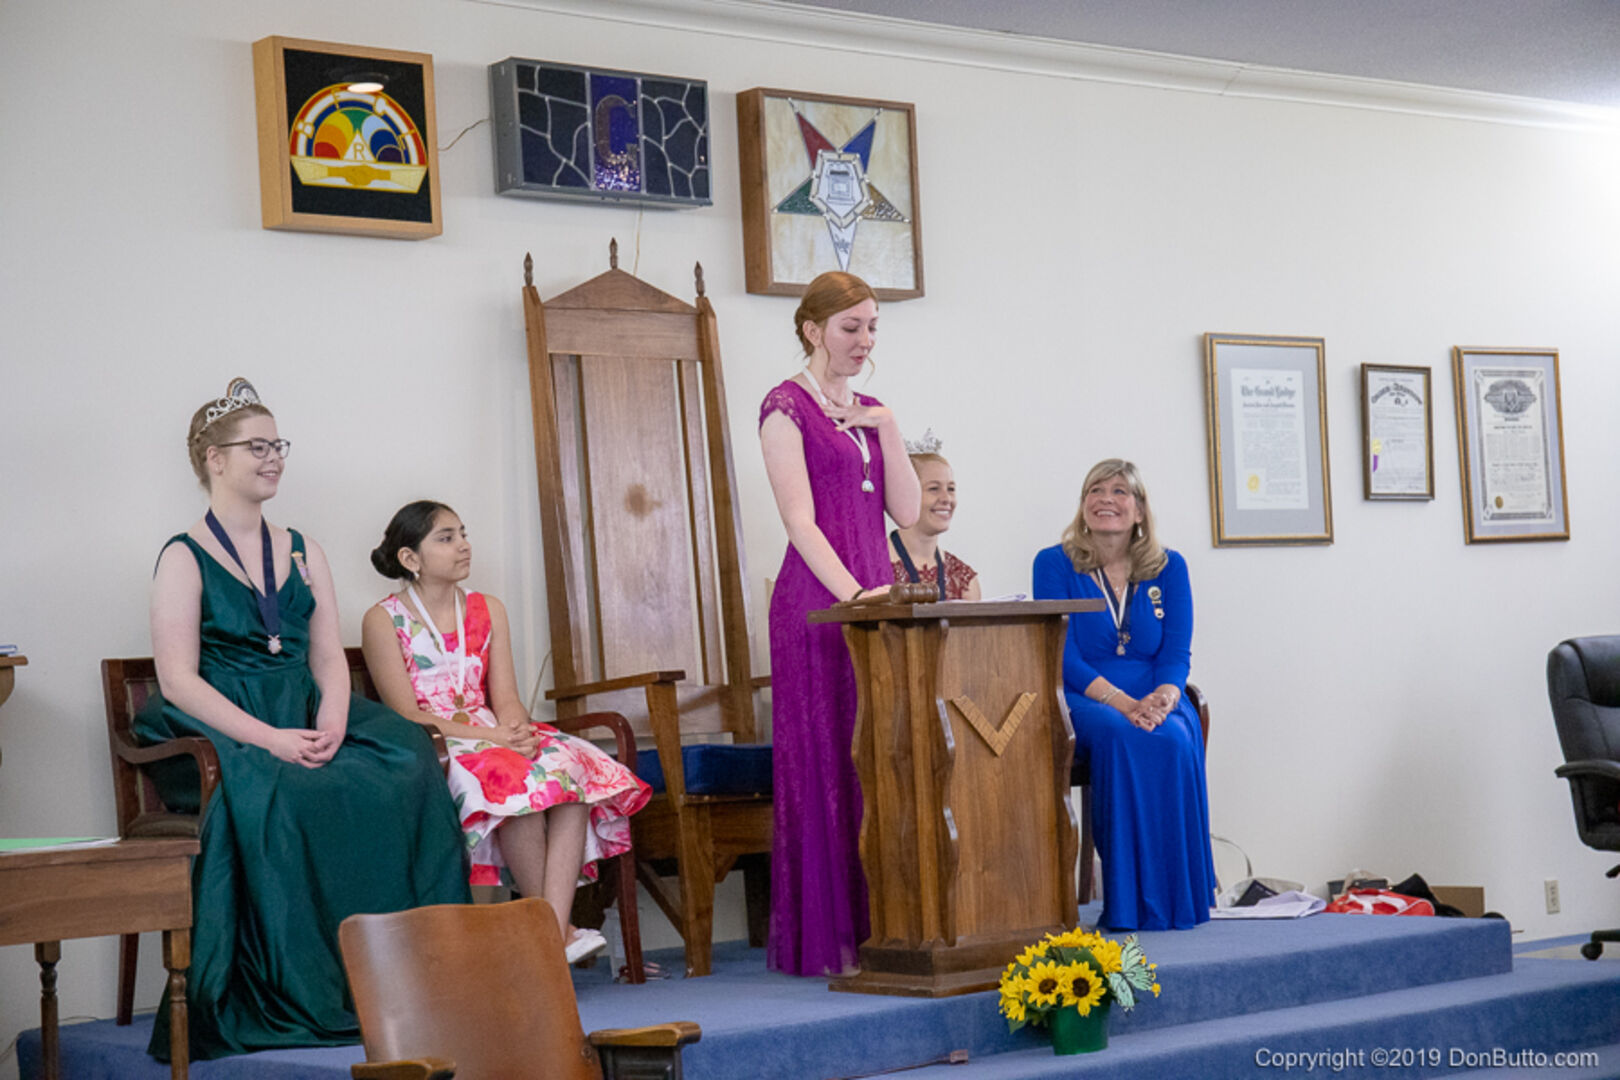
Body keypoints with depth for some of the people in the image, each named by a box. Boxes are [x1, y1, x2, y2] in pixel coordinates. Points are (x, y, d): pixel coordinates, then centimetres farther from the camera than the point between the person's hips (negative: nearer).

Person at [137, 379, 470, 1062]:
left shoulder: (301, 553, 19)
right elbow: (178, 681, -8)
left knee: (405, 761, -24)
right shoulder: (185, 559, 2)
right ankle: (306, 996, -30)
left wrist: (331, 724, -11)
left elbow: (329, 657, 12)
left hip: (304, 722, 5)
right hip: (219, 734, -5)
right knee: (278, 796, -37)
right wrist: (269, 739, -20)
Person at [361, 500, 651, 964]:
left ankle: (556, 928, -38)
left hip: (497, 738, 5)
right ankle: (549, 926, -26)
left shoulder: (488, 611, 17)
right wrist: (490, 736, -20)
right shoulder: (383, 621, 0)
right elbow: (407, 715, -9)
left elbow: (505, 697, 8)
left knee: (571, 768, -27)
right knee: (515, 781, -35)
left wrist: (518, 730, -17)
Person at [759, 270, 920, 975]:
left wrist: (887, 428, 1)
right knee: (825, 764, -5)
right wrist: (853, 593, -24)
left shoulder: (868, 412, 17)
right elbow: (800, 520, -14)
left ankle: (878, 929, 10)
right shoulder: (787, 406, -4)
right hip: (817, 600, -7)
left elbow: (906, 511, 9)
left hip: (875, 596, 7)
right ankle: (825, 939, -1)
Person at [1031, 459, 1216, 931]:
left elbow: (1177, 655, 3)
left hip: (1157, 702, 2)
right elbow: (1064, 658, -6)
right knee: (1121, 738, -36)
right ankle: (1130, 905, -32)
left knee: (1175, 741, -33)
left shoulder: (1169, 568, 10)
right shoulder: (1055, 565, 2)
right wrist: (1123, 703, -22)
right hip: (1083, 702, -2)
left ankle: (1176, 901, -26)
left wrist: (1162, 700, -21)